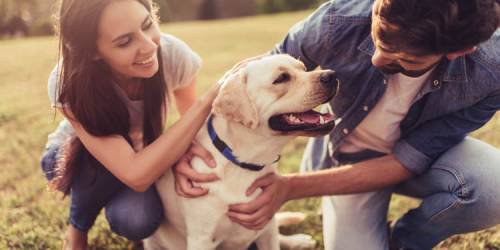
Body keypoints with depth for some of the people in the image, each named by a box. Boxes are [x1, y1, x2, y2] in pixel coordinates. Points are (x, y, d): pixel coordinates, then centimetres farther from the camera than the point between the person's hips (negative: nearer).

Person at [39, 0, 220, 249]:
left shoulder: (172, 53, -30)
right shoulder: (69, 84, -37)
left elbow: (190, 115, -8)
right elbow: (136, 175, -44)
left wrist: (185, 149, -33)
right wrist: (211, 98, -46)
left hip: (140, 157, 1)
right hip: (77, 160, -1)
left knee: (136, 220, -29)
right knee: (106, 162, -36)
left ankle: (122, 202, 9)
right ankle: (77, 230, -2)